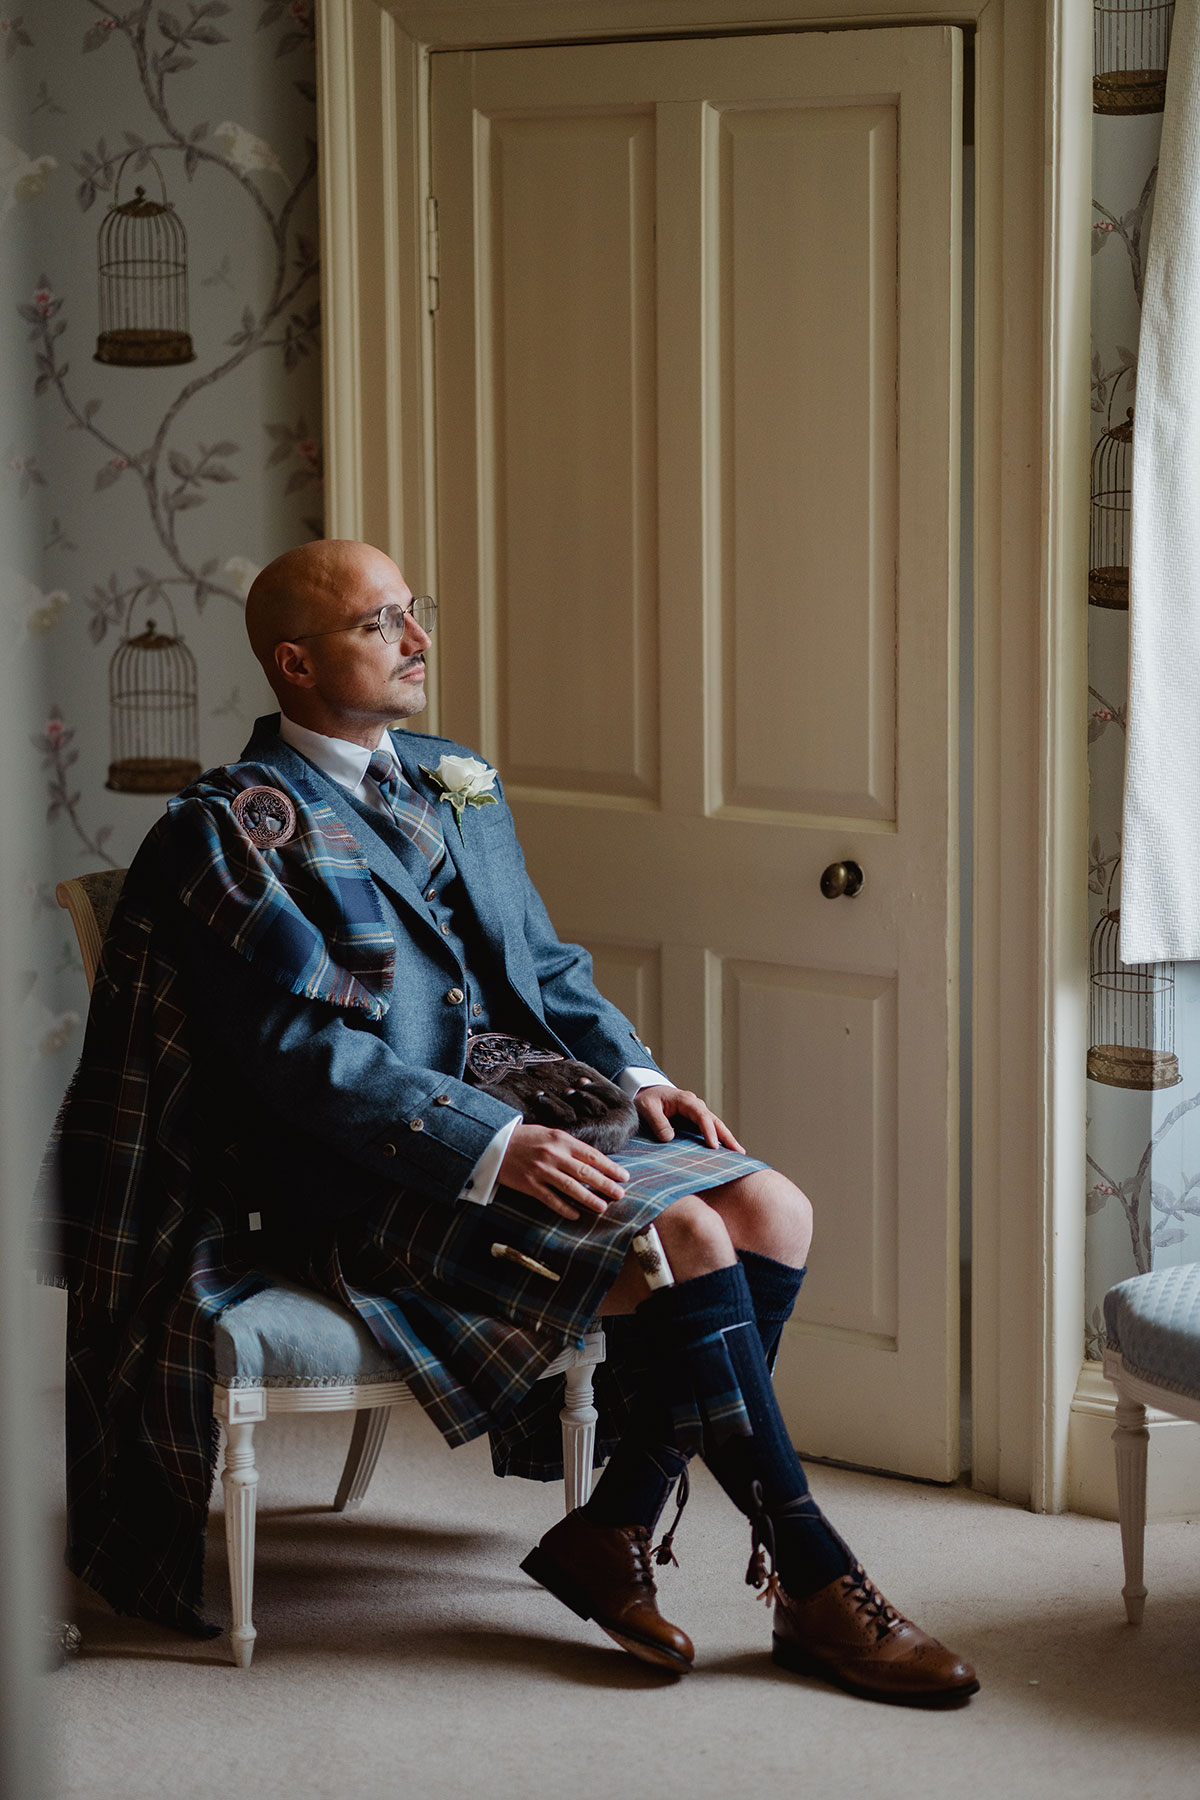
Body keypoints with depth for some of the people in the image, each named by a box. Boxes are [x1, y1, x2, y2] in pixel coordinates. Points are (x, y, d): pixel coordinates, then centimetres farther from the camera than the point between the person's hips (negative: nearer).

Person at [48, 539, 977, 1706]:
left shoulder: (456, 786, 19)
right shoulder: (236, 829, -7)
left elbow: (546, 969, 23)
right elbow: (307, 1049, -17)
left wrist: (634, 1074, 2)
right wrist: (496, 1149, -26)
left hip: (522, 1123, 8)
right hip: (367, 1182, -8)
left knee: (772, 1214, -11)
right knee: (687, 1239, -24)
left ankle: (612, 1533, -7)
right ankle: (815, 1588, -15)